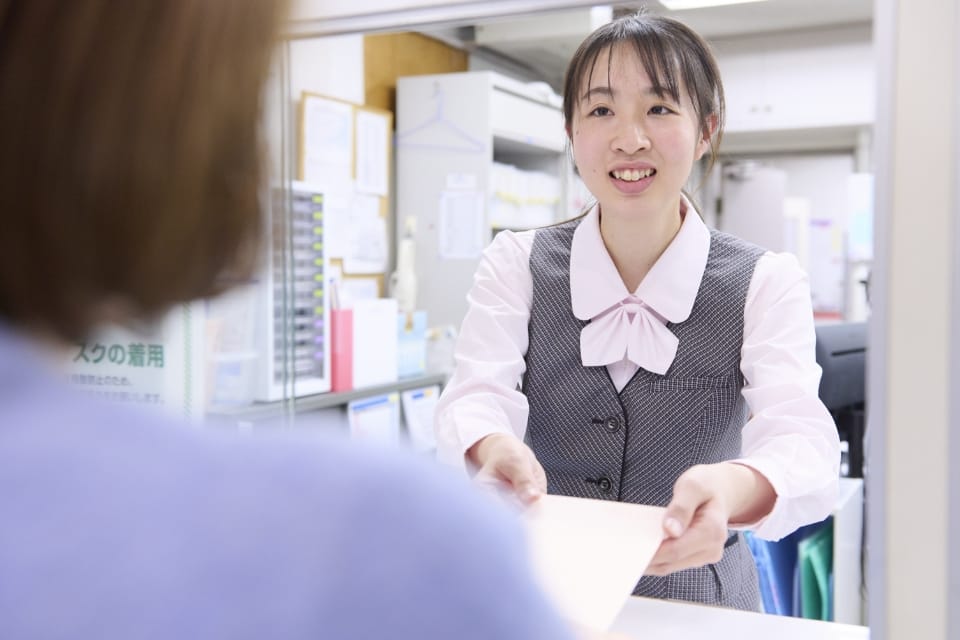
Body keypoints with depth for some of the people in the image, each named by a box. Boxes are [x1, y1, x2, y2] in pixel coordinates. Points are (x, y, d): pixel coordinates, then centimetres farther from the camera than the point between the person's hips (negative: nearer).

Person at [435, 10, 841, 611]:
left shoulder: (765, 284, -2)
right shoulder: (516, 265, 2)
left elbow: (801, 433, -17)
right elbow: (476, 395, -12)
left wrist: (735, 487, -39)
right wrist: (493, 448, -36)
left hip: (696, 599, 0)